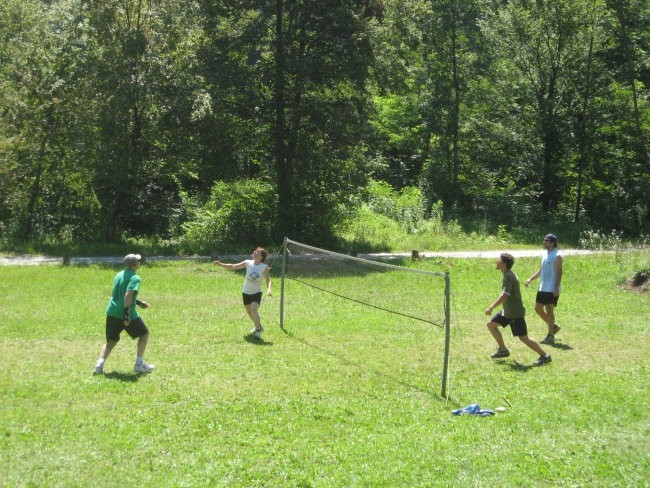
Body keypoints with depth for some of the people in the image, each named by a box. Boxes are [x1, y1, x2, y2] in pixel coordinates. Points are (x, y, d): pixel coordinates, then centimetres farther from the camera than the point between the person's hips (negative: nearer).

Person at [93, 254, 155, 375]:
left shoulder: (119, 275, 17)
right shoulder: (134, 278, -9)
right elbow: (128, 295, -22)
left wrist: (138, 302, 34)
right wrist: (127, 314, -25)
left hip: (112, 312, 7)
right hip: (127, 314, -7)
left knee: (111, 341, 17)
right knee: (144, 334, 14)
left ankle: (100, 364, -4)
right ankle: (139, 364, 10)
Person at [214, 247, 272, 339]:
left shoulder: (264, 267, -14)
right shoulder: (248, 263, -7)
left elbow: (268, 280, -10)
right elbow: (233, 266, -3)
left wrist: (268, 289, -29)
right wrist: (220, 264, -10)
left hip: (256, 292, -4)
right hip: (246, 292, 4)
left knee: (254, 309, -26)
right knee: (249, 312, 16)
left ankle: (257, 331, -26)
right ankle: (259, 326, 40)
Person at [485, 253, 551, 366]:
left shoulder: (508, 277, -23)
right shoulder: (508, 274, 8)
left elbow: (504, 296, -32)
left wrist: (491, 308, -33)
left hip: (515, 313, -10)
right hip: (507, 311, 10)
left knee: (524, 338, -6)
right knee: (491, 324, 14)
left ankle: (544, 356, 2)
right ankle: (503, 350, 22)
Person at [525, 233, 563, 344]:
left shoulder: (557, 256, -12)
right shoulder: (545, 255, 14)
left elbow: (559, 273, -16)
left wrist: (556, 288, -22)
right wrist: (531, 279, 13)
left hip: (552, 289, -9)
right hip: (542, 288, 9)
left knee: (549, 311, -5)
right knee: (538, 308, 11)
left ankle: (550, 336, 3)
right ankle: (553, 327, 25)